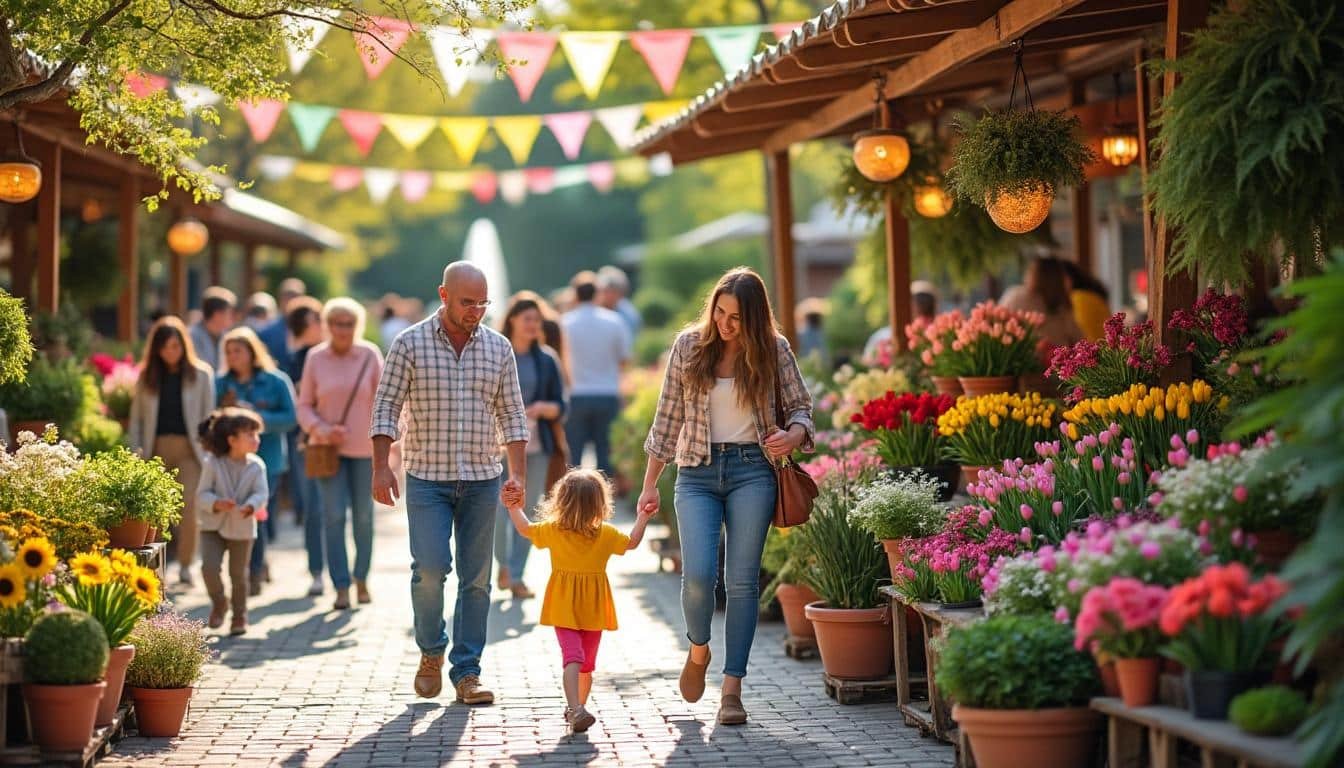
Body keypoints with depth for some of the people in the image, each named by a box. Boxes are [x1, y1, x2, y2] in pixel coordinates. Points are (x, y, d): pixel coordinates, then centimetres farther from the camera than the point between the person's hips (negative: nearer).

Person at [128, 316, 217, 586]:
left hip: (189, 449, -2)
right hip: (156, 449, 2)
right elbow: (136, 417, 10)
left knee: (189, 507, -11)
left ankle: (185, 565, -1)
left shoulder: (201, 374, 6)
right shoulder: (147, 376, 11)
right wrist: (135, 452, 0)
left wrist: (209, 451, -4)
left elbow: (208, 416, 4)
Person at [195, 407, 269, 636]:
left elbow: (261, 494, -12)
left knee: (238, 574, 7)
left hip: (242, 529, 1)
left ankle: (240, 616, 25)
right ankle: (219, 604, 13)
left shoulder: (256, 466, -4)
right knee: (209, 567, -15)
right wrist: (216, 503, -29)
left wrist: (250, 507, -33)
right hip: (213, 525, -1)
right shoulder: (213, 464, -9)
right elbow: (202, 495, -9)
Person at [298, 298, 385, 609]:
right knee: (333, 516, -6)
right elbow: (304, 407, 3)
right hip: (328, 448, 0)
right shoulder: (315, 358, -1)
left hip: (364, 448, 0)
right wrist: (324, 430, -14)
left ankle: (362, 579, 24)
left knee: (363, 516, 7)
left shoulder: (370, 355, -3)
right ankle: (341, 587, -2)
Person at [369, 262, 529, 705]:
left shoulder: (498, 348, 6)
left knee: (476, 578, 2)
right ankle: (431, 651, 13)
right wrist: (381, 468, -11)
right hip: (426, 478, -3)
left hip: (482, 481, 3)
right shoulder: (410, 344, -1)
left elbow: (512, 414, 9)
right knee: (430, 567, -12)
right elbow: (386, 407, -2)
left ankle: (467, 672, 8)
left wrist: (517, 473, -1)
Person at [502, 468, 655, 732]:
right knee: (587, 663, 17)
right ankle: (578, 707, 31)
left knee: (572, 657, -13)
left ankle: (575, 709, -33)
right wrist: (642, 518, 19)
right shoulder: (606, 535, -7)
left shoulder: (553, 531, -7)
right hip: (593, 610, 1)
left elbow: (525, 529, 8)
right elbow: (631, 543, 7)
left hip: (564, 609, -1)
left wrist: (515, 508, 23)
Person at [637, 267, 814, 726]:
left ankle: (732, 689, 3)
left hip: (752, 470, 0)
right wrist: (650, 483, 8)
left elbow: (800, 405, 10)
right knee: (698, 575, -13)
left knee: (742, 581, -3)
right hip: (698, 472, 0)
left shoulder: (773, 350, 1)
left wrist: (794, 435, -14)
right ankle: (698, 650, 18)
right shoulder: (689, 345, 3)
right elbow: (668, 416, 8)